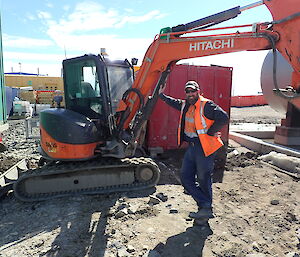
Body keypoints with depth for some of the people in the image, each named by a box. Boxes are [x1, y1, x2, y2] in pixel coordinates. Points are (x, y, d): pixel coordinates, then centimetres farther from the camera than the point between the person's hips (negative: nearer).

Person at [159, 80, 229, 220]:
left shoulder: (206, 105, -15)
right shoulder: (185, 105, 10)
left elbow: (224, 118, -25)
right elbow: (173, 102, 31)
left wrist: (210, 132, -18)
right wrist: (161, 94, 31)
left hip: (205, 147, -8)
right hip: (191, 146, 9)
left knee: (203, 180, 5)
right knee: (186, 177, 8)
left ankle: (206, 209, 25)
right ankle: (205, 206, 16)